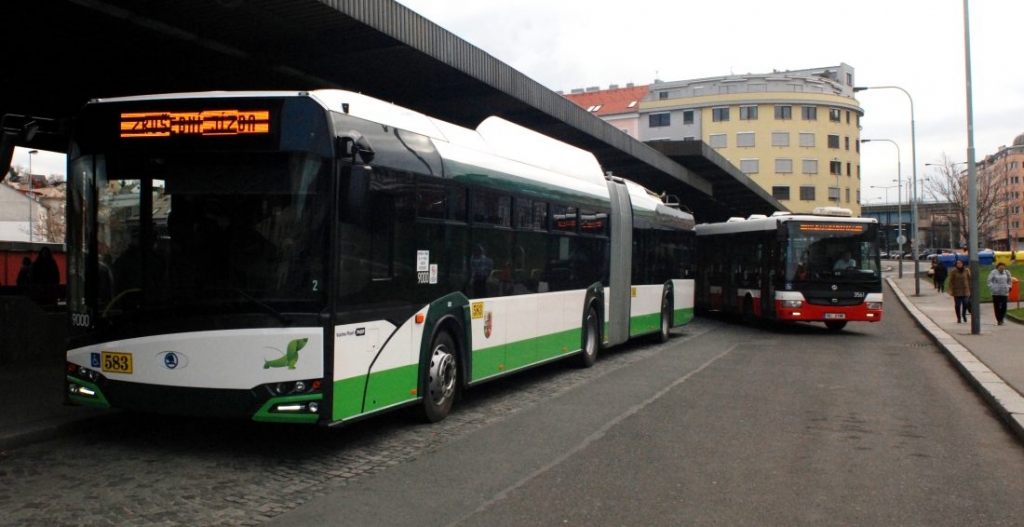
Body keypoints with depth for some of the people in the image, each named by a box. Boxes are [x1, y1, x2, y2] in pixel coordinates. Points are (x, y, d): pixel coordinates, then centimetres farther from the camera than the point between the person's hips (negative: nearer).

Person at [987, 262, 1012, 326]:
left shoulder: (1007, 272, 4)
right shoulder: (993, 272, -4)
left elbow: (1010, 281, 19)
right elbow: (989, 281, 0)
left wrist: (1008, 287, 7)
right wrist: (993, 287, -10)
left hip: (1004, 292, 2)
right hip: (996, 293, -2)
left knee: (1004, 306, -5)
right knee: (997, 307, 1)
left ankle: (1001, 319, 7)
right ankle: (999, 320, 11)